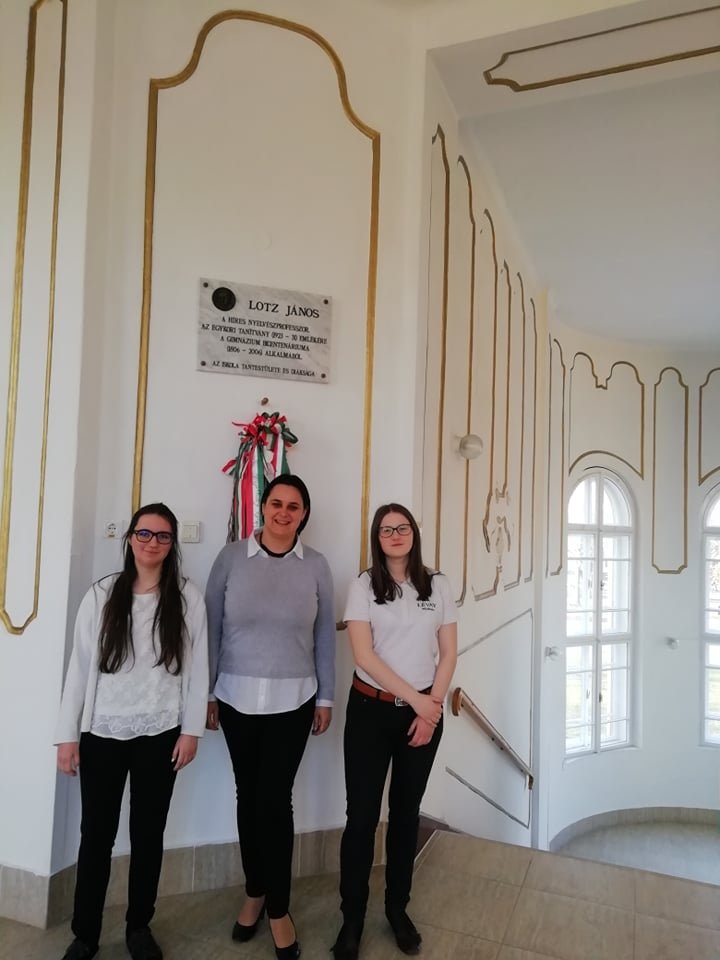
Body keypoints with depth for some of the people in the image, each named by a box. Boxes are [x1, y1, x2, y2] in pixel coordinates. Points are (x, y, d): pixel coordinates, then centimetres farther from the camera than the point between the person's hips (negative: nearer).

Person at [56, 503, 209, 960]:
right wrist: (68, 734, -2)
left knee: (149, 835, 13)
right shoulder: (101, 594, -3)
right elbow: (80, 666, -1)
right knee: (96, 835, 10)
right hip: (102, 733, 0)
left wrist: (191, 730, -4)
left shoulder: (188, 596, -4)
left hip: (160, 735, 0)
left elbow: (197, 667, -3)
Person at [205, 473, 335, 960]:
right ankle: (255, 892, 36)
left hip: (292, 700, -1)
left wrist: (326, 697, 4)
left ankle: (278, 908, 24)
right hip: (237, 697, 1)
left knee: (276, 799, 3)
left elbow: (325, 636, 2)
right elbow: (212, 627, 0)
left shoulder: (316, 565, -3)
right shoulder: (231, 557, -5)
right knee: (248, 796, 14)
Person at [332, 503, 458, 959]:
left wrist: (431, 706, -7)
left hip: (424, 712, 2)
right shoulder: (364, 585, -5)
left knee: (406, 812, 14)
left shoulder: (437, 585, 2)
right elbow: (364, 655, -11)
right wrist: (414, 697, -13)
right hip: (371, 709, -2)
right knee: (362, 813, 3)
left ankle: (398, 908, 32)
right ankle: (353, 916, 22)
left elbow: (449, 653, 3)